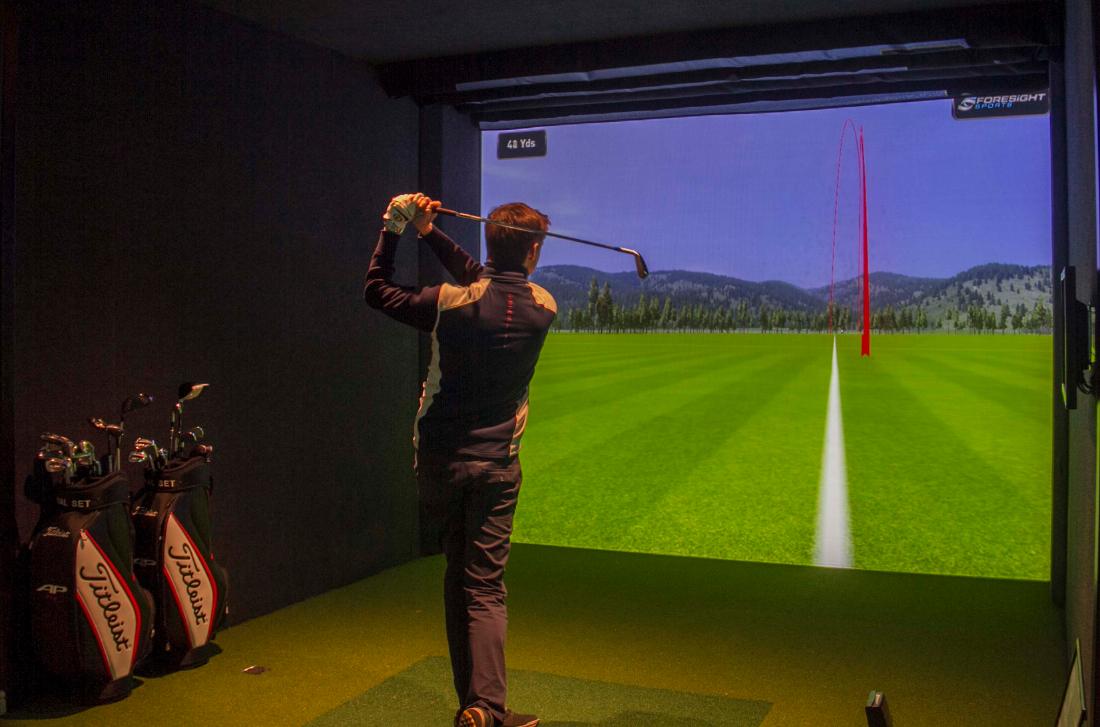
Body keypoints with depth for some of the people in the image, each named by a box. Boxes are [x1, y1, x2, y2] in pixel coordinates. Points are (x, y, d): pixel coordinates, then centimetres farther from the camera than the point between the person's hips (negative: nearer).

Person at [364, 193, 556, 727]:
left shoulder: (449, 302, -11)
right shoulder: (543, 308, -3)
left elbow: (375, 290, 4)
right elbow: (485, 284, 13)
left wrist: (393, 228, 7)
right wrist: (429, 232, 11)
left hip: (439, 458, 0)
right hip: (496, 464, 0)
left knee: (457, 577, 12)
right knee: (484, 588, 2)